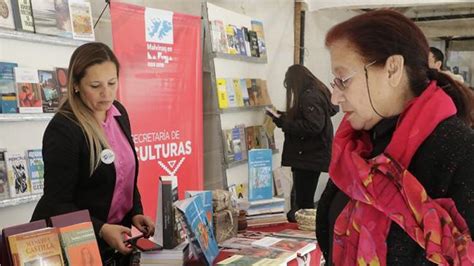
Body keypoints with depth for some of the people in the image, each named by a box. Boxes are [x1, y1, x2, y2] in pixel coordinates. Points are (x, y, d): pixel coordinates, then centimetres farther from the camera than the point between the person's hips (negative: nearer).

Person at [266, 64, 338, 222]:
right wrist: (286, 116, 17)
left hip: (309, 157, -11)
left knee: (303, 202, -8)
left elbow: (313, 126, -27)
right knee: (303, 199, 14)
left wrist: (284, 123, -21)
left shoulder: (309, 97, -18)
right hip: (311, 156, 11)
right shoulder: (317, 92, 14)